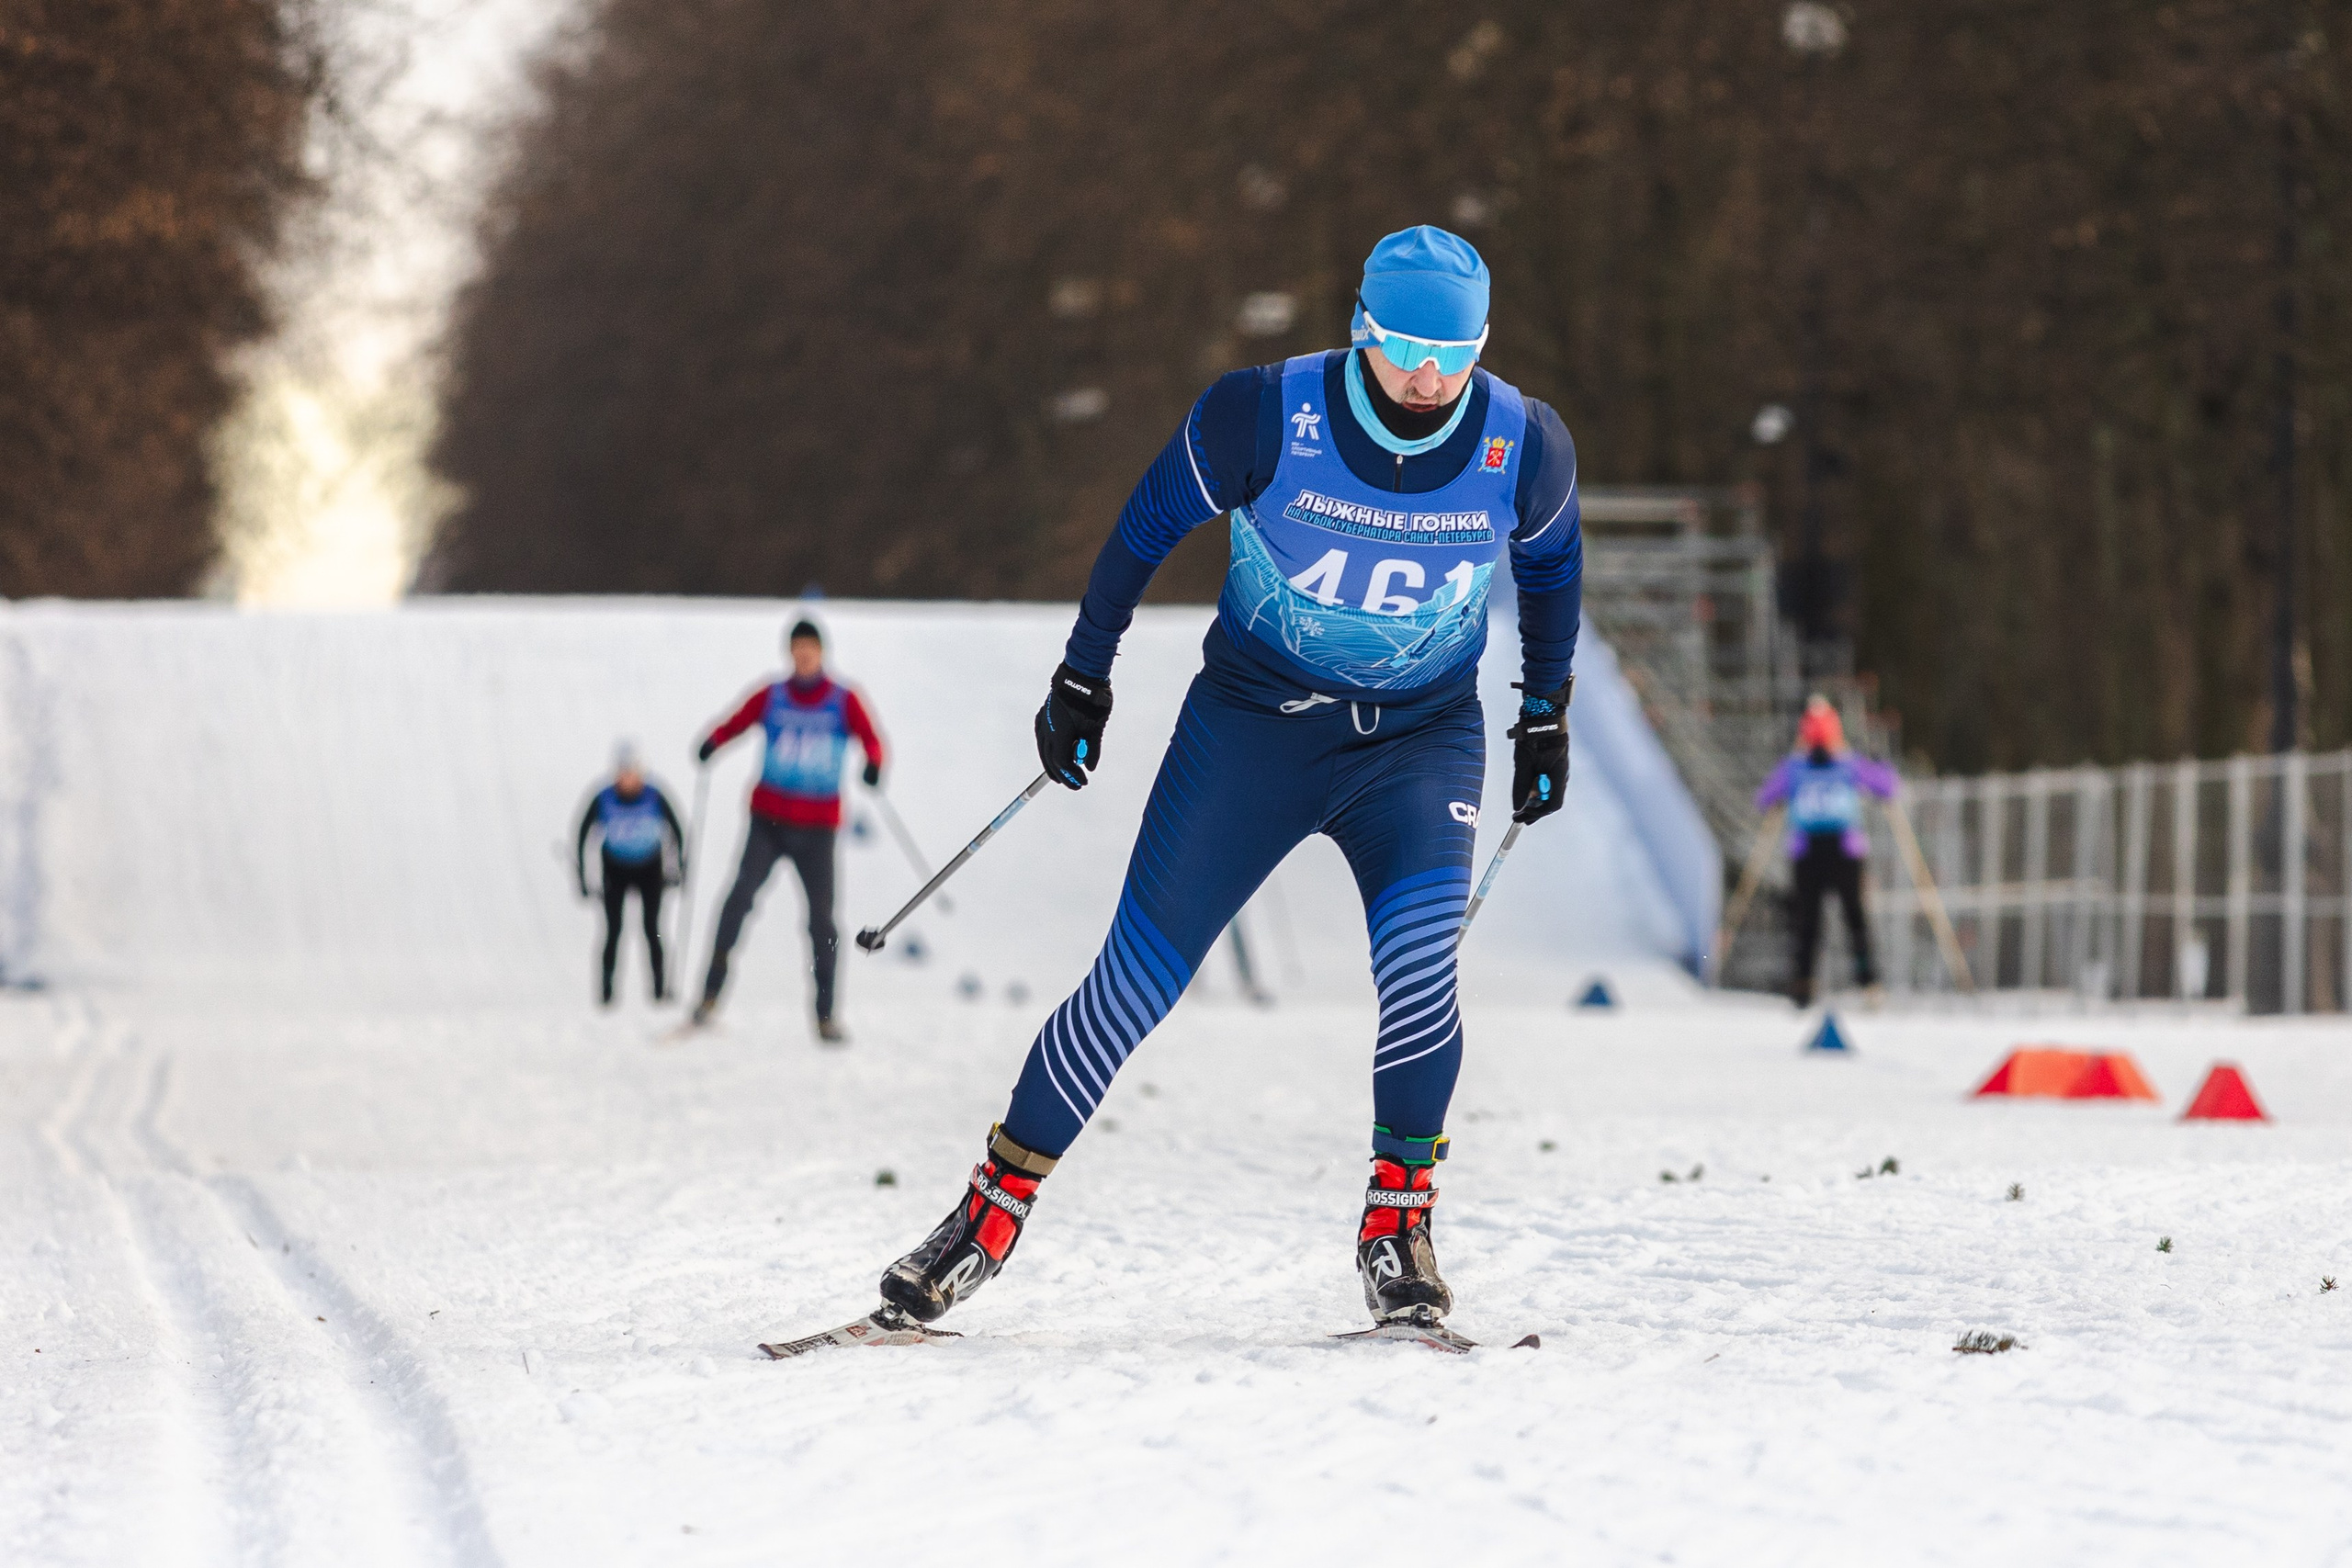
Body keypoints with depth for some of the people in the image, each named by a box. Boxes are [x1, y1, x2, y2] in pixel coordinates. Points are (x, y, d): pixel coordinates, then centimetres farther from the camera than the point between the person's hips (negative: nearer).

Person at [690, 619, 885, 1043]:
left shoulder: (842, 701, 5)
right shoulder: (771, 697, 7)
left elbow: (869, 736, -6)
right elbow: (735, 723, 0)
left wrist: (874, 762, -29)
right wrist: (712, 743, -22)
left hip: (817, 828, 0)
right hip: (769, 819, 0)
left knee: (822, 917, -3)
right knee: (742, 895, -18)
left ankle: (825, 1015, 6)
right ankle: (711, 991, -15)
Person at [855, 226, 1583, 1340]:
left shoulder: (1522, 449, -12)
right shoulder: (1267, 416, -19)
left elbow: (1550, 565, 10)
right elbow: (1149, 524, -2)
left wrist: (1546, 717, 19)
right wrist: (1082, 676, 4)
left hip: (1422, 740, 1)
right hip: (1252, 717, 0)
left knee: (1420, 965, -25)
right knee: (1135, 984, -5)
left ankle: (1398, 1220, -5)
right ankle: (998, 1204, 11)